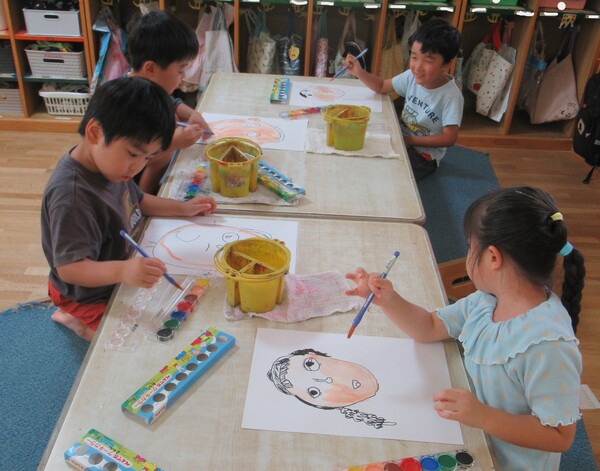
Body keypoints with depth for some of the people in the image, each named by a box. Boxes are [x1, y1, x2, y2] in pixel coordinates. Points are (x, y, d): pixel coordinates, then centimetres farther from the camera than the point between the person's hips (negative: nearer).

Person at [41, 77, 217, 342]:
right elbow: (69, 267, -37)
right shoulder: (72, 197, -35)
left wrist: (182, 208, 4)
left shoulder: (109, 162, -5)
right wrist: (122, 271, -53)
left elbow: (137, 201, 14)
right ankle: (78, 322, 8)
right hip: (91, 296, -9)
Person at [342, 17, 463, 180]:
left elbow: (449, 138, -22)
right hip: (400, 139, 6)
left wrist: (410, 140, -20)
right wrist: (359, 72, -11)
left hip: (425, 154, -6)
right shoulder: (412, 77, -6)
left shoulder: (451, 96, -23)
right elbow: (381, 87, 7)